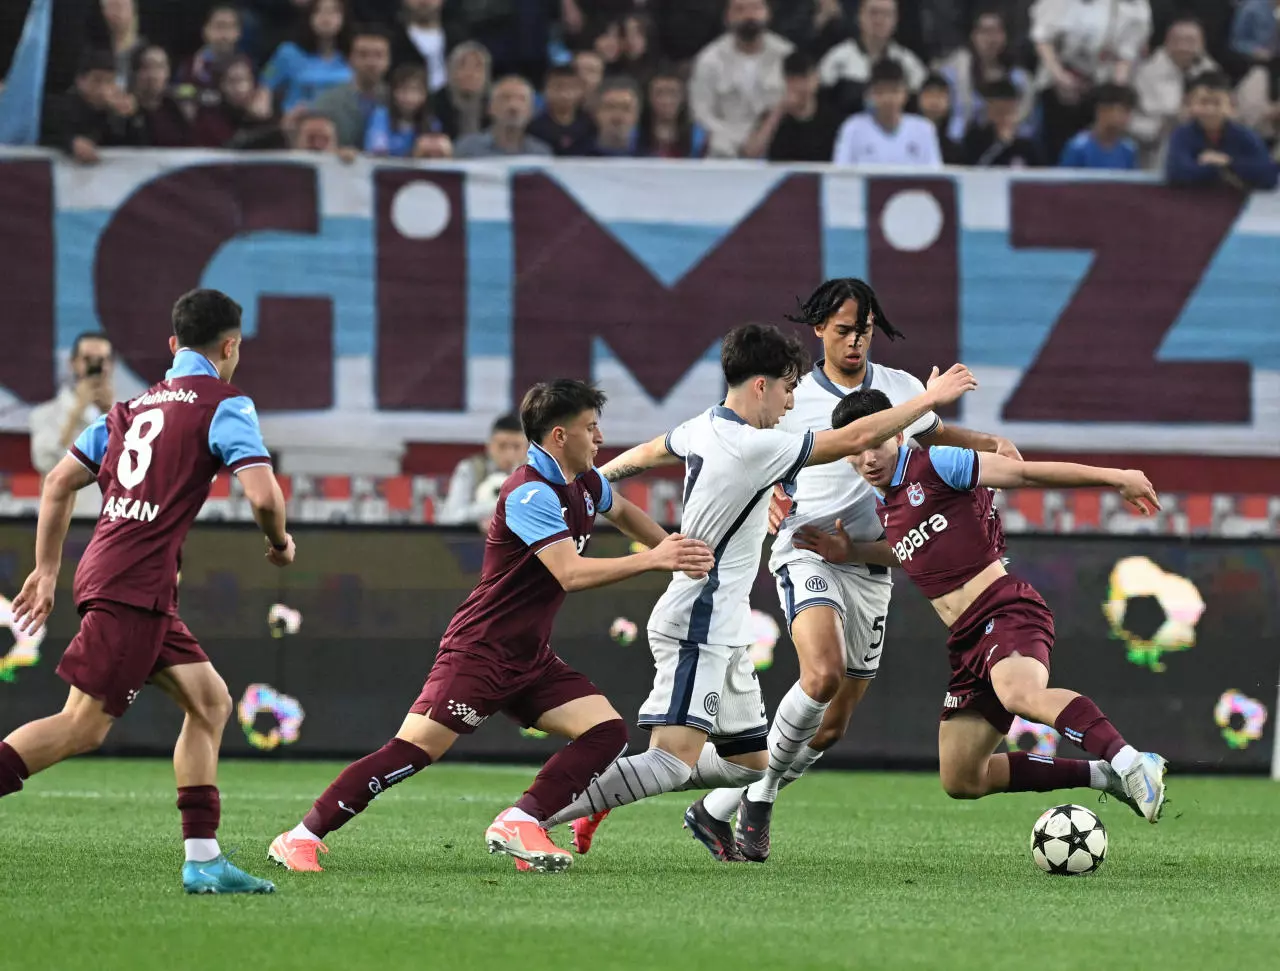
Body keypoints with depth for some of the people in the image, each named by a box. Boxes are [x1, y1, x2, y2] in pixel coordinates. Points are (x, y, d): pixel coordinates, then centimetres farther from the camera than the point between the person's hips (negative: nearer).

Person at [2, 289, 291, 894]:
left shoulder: (133, 407, 20)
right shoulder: (224, 405, -2)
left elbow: (59, 483, 20)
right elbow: (262, 494, -13)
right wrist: (279, 542, 7)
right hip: (134, 582, -8)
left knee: (210, 702, 11)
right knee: (84, 726, -10)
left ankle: (202, 859, 6)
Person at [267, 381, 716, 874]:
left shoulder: (585, 484, 9)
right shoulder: (530, 493, -20)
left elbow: (621, 511, 34)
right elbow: (571, 573, -29)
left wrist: (673, 547, 25)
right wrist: (653, 560, -26)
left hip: (531, 659, 9)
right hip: (479, 651, -9)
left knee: (606, 732, -7)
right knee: (414, 749, -16)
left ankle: (519, 823, -12)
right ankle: (303, 836, -9)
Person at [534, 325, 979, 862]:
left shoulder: (703, 429, 8)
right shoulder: (754, 448, -19)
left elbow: (648, 451, 29)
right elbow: (852, 439, -19)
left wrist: (599, 476, 50)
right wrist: (928, 399, -9)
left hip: (722, 634, 11)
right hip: (699, 629, -11)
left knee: (752, 762, 12)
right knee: (674, 761, -19)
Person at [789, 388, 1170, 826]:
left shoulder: (932, 465, -5)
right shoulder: (882, 509, 19)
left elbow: (1026, 472, -7)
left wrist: (1112, 477, -10)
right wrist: (847, 552, 28)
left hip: (1007, 612, -9)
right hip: (967, 640, 9)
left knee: (1019, 694, -41)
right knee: (960, 781, 7)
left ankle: (1131, 764, -51)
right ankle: (1105, 775, 11)